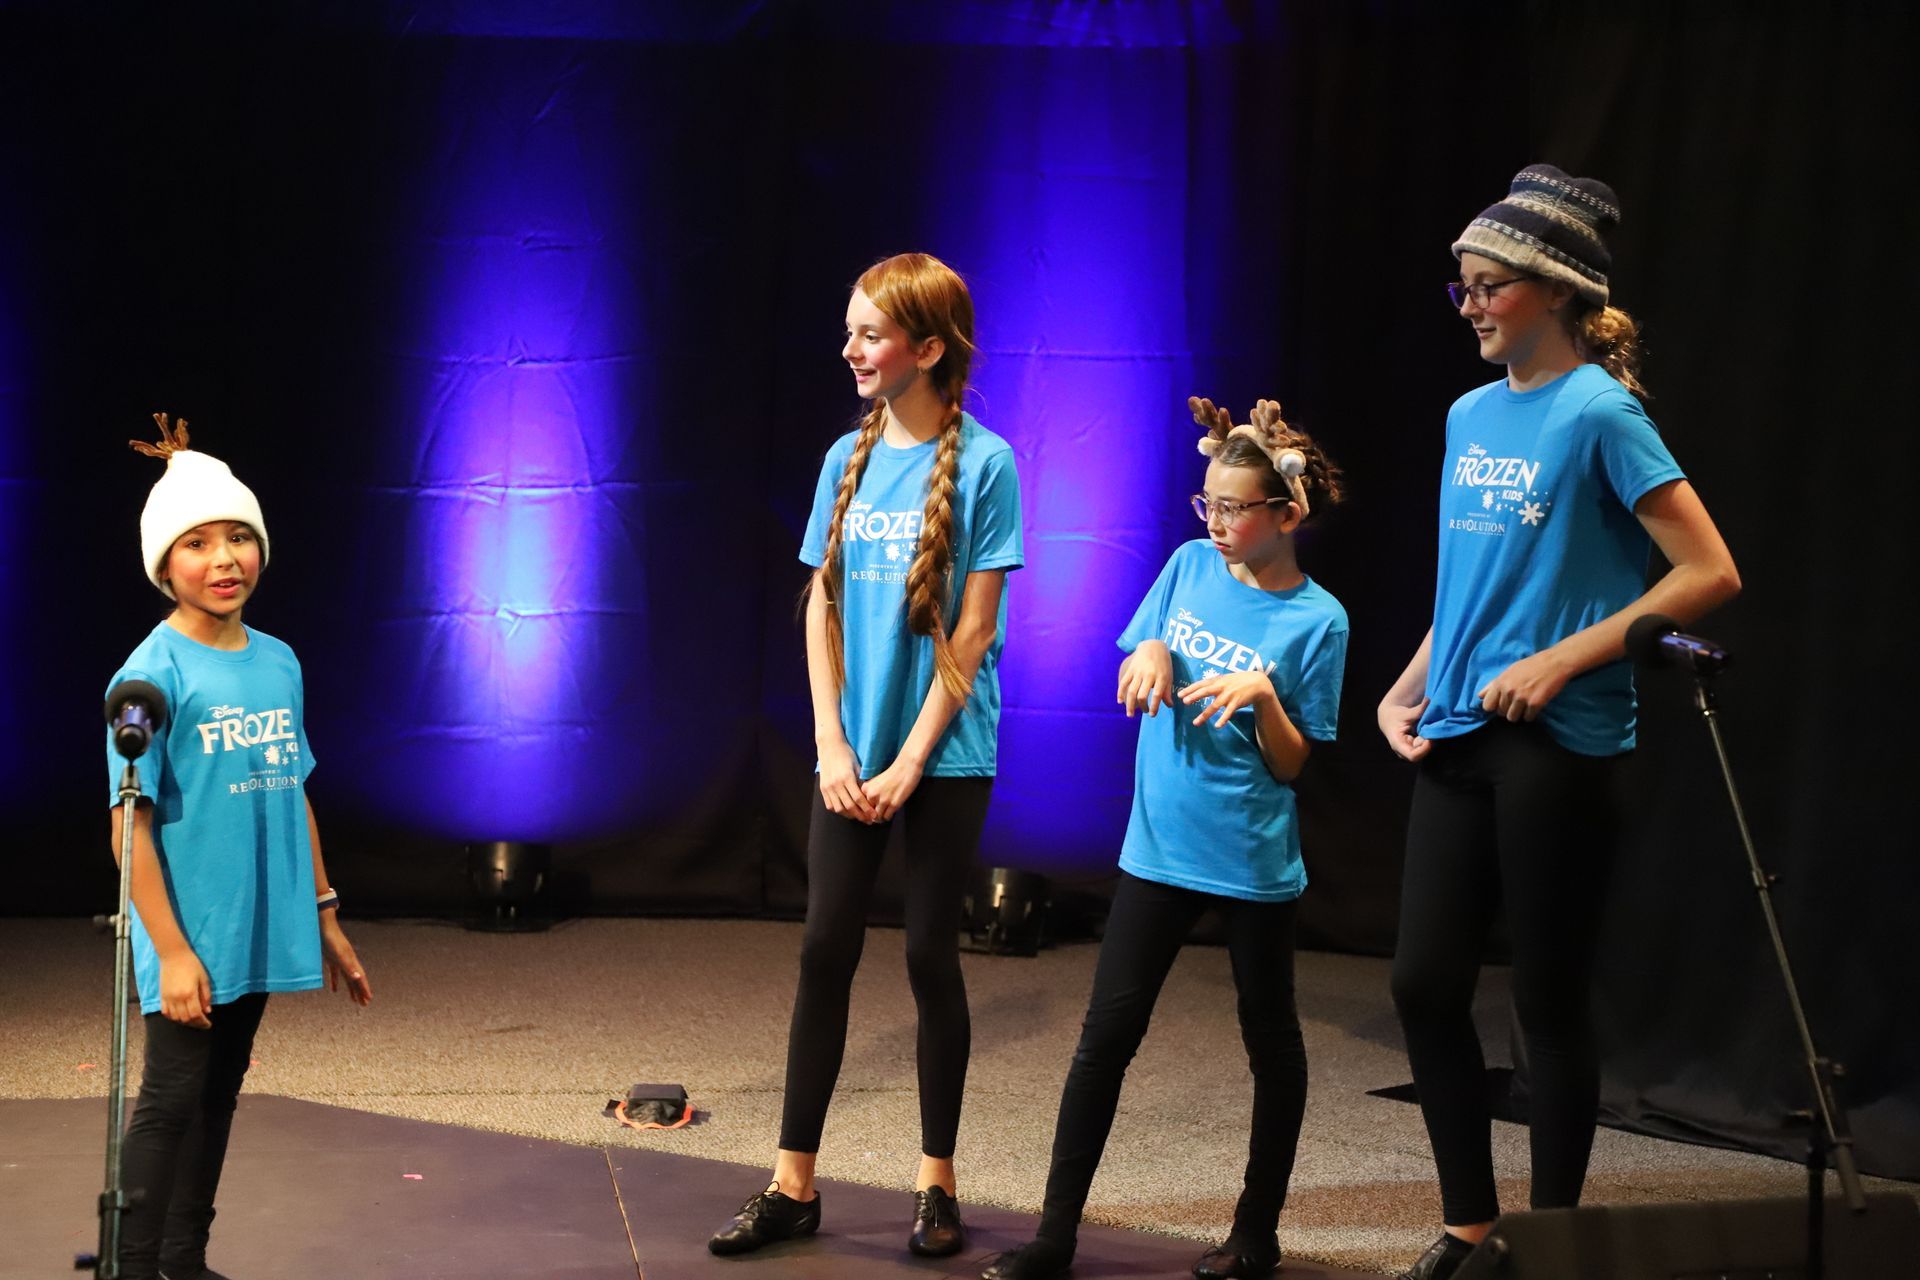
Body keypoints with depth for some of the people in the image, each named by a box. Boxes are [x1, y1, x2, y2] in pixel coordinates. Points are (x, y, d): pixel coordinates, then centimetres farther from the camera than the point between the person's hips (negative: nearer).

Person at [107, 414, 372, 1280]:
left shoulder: (278, 663, 7)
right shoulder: (154, 673, -12)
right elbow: (132, 822, -13)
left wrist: (325, 920, 15)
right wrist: (171, 949, -16)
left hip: (259, 938, 6)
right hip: (192, 944, -6)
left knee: (216, 1102, 14)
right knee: (170, 1103, -1)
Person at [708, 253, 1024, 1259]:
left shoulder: (983, 465, -8)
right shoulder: (850, 459, 6)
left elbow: (973, 630, -10)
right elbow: (821, 608, 7)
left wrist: (909, 764, -12)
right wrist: (832, 747, -3)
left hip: (943, 758, -4)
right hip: (853, 757, 4)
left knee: (930, 955, 3)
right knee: (825, 951, 3)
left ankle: (936, 1181, 16)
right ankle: (794, 1184, 9)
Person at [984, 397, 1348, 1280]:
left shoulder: (1316, 621, -9)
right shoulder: (1190, 567, 2)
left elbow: (1292, 765, -7)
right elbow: (1130, 673, 12)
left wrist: (1261, 693, -24)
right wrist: (1149, 653, -9)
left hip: (1253, 862, -3)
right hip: (1160, 846, 3)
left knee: (1270, 1040, 11)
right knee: (1106, 1035, 1)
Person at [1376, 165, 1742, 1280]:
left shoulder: (1599, 414, -10)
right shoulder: (1470, 416, 11)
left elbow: (1711, 574, -15)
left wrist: (1562, 661, -18)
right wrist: (1406, 692, 9)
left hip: (1557, 742, -7)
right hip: (1459, 736, 7)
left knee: (1549, 998, 2)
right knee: (1426, 982, 7)